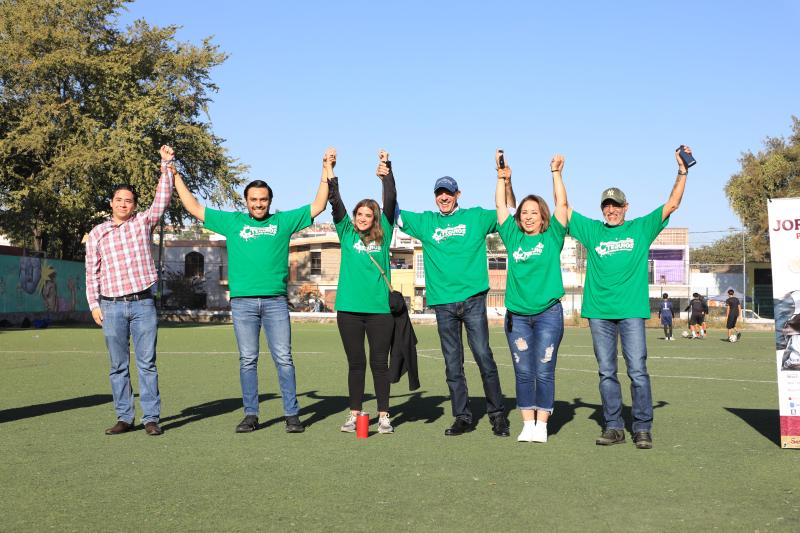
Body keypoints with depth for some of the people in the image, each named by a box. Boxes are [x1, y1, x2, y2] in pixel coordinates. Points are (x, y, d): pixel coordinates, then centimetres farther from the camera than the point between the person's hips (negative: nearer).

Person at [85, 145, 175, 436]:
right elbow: (92, 272, 10)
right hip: (111, 306, 1)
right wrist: (93, 304, 3)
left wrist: (166, 165, -9)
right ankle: (124, 418, 12)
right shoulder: (97, 233, 10)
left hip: (143, 304, -1)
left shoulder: (143, 222, 8)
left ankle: (151, 418, 2)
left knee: (147, 363, -1)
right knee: (118, 366, 5)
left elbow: (162, 199, -2)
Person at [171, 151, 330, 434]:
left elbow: (317, 206, 12)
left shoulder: (283, 221, 11)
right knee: (247, 360, 4)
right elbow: (194, 208, 15)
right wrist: (176, 177, 15)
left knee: (284, 359, -2)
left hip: (276, 301, -1)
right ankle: (251, 415, 9)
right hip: (242, 302, 1)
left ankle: (292, 414, 3)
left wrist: (325, 172, 8)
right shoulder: (233, 221, 12)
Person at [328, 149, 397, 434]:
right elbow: (335, 202, 3)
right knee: (356, 363, 7)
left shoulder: (382, 235, 8)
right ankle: (354, 414, 15)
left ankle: (383, 416, 10)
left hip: (380, 308, 0)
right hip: (349, 308, 1)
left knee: (379, 363, 3)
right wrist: (329, 171, -3)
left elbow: (390, 201, 1)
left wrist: (386, 170, -6)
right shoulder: (347, 233, 9)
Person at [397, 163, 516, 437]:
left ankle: (498, 415, 3)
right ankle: (462, 417, 13)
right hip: (443, 303, 2)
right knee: (453, 364, 5)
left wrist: (506, 183, -7)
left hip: (473, 300, -2)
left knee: (484, 357, -6)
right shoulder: (425, 222, 13)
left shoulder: (476, 217, 8)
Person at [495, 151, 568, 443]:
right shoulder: (514, 238, 10)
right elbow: (500, 206, 11)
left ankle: (542, 425, 4)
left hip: (548, 313, -3)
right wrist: (502, 177, 6)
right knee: (523, 373, 5)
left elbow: (562, 204, -2)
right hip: (516, 315, 3)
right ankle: (527, 424, 11)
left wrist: (556, 172, -4)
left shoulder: (552, 237, 4)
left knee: (544, 372, -1)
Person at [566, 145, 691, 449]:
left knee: (638, 371, -6)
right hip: (599, 311, 2)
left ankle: (643, 429, -2)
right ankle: (613, 427, 10)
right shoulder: (592, 231, 14)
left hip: (632, 310, -2)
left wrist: (682, 170, 2)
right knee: (606, 373, 4)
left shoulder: (641, 228, 11)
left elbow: (672, 204, 8)